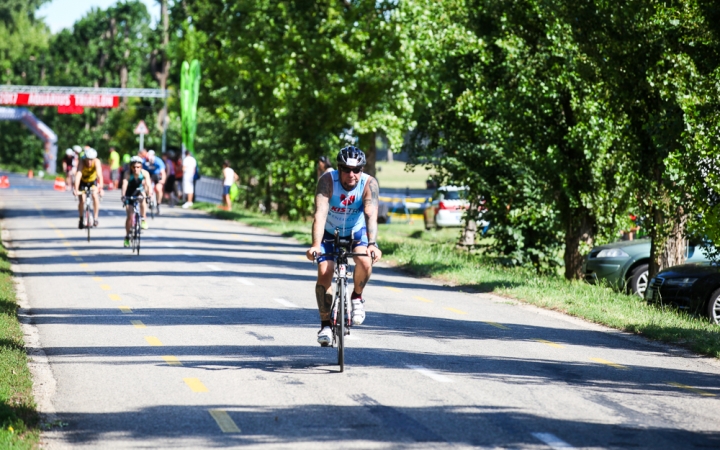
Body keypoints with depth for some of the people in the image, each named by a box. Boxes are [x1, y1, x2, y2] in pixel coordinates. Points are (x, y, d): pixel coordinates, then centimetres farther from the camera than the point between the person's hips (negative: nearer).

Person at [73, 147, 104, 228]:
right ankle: (81, 218, 13)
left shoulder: (97, 162, -32)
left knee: (95, 195, -24)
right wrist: (76, 189, -56)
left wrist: (101, 188, -54)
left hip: (93, 181, 0)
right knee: (82, 200, -13)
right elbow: (78, 175, -45)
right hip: (83, 181, 0)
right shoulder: (82, 162, -34)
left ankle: (95, 218, -14)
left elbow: (99, 175, -42)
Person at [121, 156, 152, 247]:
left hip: (140, 191, 1)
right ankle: (127, 237, 9)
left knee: (142, 196, -34)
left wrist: (149, 195, -52)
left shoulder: (144, 173, -25)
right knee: (129, 216, -7)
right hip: (130, 194, -1)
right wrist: (123, 195, -58)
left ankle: (143, 219, -20)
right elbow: (124, 185, -41)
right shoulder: (128, 175, -28)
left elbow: (148, 185, -35)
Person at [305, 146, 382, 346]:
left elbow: (371, 215, -38)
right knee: (324, 272, -17)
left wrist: (372, 244, -55)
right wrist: (315, 245, -52)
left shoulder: (369, 184, -27)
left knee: (365, 262, -28)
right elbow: (320, 214, -39)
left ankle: (357, 296, 2)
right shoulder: (327, 181, -29)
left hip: (356, 232, 0)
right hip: (330, 232, 0)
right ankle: (325, 324, -2)